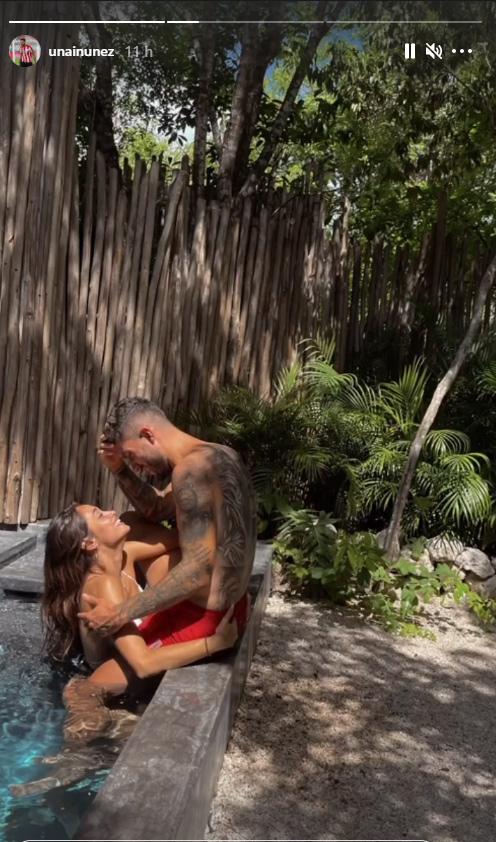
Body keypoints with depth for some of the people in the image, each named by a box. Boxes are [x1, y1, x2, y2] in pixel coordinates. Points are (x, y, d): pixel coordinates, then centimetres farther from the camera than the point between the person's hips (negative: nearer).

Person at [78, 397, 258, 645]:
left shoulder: (190, 470, -24)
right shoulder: (217, 455, 6)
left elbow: (197, 571, -27)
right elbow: (156, 510, 17)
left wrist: (122, 613, -25)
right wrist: (120, 469, 3)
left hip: (205, 617, -10)